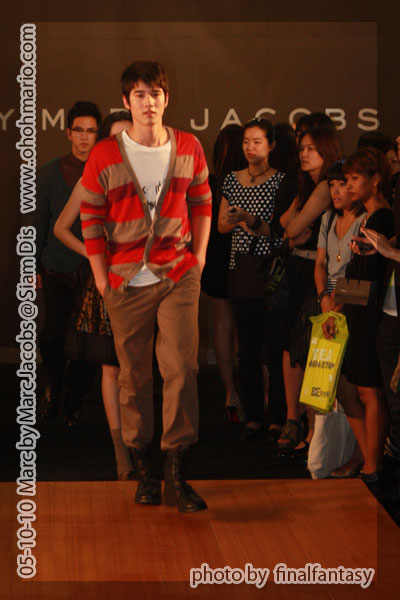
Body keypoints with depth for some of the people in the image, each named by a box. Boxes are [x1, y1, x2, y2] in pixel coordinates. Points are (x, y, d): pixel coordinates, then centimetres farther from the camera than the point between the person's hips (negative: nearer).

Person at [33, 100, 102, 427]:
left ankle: (73, 403, 19)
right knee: (54, 335, -7)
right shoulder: (49, 173, 5)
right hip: (59, 270, 1)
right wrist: (35, 266, 8)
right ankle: (54, 384, 23)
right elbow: (39, 222, 10)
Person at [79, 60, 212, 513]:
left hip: (178, 275, 1)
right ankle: (143, 470, 20)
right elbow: (90, 219, 2)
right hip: (126, 281, 0)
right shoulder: (104, 156, -3)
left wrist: (199, 256, 8)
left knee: (182, 369, -8)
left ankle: (175, 474, -2)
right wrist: (101, 278, 0)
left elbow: (202, 204, 14)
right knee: (134, 376, 7)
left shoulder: (189, 149, 3)